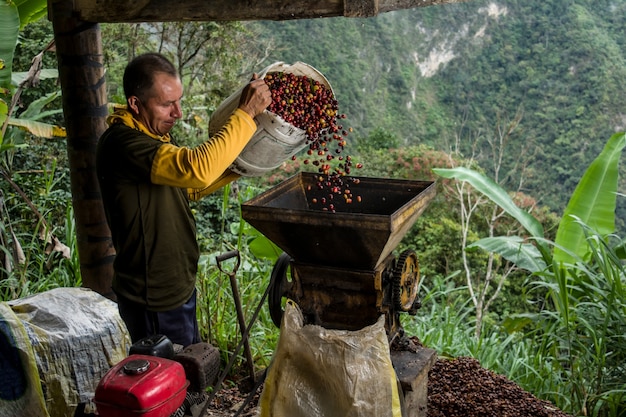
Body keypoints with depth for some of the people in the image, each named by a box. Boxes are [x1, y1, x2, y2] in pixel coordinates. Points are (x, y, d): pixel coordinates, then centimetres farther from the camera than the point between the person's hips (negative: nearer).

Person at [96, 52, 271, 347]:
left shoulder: (155, 133, 6)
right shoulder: (124, 143, -26)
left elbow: (186, 188, 17)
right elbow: (196, 169, -40)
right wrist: (245, 113, -31)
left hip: (177, 287, 10)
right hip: (154, 301, -10)